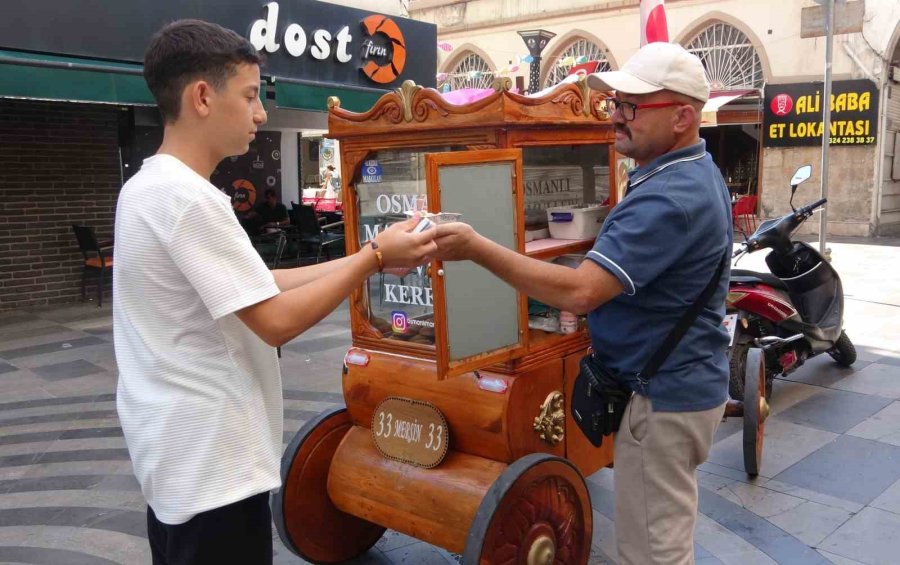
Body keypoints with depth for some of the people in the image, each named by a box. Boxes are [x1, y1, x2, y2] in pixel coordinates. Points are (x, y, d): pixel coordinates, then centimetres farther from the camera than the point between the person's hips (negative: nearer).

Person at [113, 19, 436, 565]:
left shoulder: (149, 187, 9)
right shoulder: (187, 197, -23)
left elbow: (258, 286, 9)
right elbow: (276, 321, -23)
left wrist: (367, 258, 4)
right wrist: (375, 257, -13)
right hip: (210, 463, -10)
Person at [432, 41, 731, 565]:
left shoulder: (670, 198, -27)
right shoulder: (696, 173, 8)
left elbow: (580, 291, -33)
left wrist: (476, 247, -30)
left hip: (663, 394, -11)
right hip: (680, 380, 11)